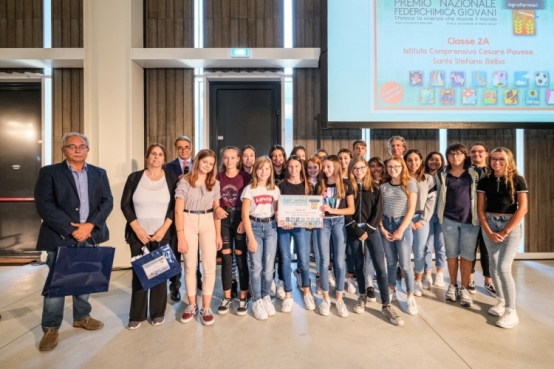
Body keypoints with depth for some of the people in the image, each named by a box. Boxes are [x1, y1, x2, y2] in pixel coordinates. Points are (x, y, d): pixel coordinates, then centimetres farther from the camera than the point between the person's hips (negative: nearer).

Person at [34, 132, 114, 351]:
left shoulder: (99, 173, 9)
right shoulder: (49, 172, 0)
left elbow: (107, 201, 1)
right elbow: (44, 205, -10)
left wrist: (89, 225, -13)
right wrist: (71, 229, -17)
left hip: (90, 236, 3)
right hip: (60, 237, -3)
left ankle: (82, 317, 33)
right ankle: (51, 328, 22)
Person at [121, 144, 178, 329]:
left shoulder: (171, 178, 1)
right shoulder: (134, 177, 2)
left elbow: (175, 206, -2)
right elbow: (125, 205, 1)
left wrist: (163, 229, -10)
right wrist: (137, 229, -8)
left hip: (162, 234, 0)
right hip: (138, 234, 1)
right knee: (139, 272, 6)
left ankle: (158, 312, 20)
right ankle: (136, 315, 21)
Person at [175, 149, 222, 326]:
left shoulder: (215, 183, 5)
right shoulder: (184, 181, -5)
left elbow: (217, 210, 7)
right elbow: (178, 210, -7)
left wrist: (218, 234, 3)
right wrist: (180, 236, -11)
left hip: (208, 223, 2)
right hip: (188, 223, -2)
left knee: (209, 266, 2)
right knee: (190, 266, 8)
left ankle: (206, 307, 16)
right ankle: (192, 305, 26)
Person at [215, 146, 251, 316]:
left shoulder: (246, 176, -2)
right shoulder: (218, 177, 7)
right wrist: (217, 208, -10)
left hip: (241, 219, -2)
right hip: (224, 220, 3)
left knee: (241, 257, 3)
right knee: (226, 258, 8)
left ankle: (243, 298, 16)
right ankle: (226, 298, 21)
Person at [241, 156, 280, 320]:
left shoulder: (275, 189, 9)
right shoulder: (249, 189, -1)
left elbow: (278, 211, 12)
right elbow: (245, 215, -5)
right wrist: (251, 238, -9)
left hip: (270, 227, 3)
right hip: (254, 226, -2)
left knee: (269, 267, 6)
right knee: (256, 267, 0)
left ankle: (266, 297, 26)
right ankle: (257, 301, 17)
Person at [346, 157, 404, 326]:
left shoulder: (374, 187, 5)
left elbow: (378, 211, 0)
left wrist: (367, 230, -9)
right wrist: (357, 231, -9)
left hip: (371, 229, 0)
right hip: (354, 231, 0)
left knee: (381, 267, -4)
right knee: (359, 264, 10)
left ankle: (386, 305, 6)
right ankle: (363, 297, 28)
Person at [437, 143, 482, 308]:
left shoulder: (476, 173, 2)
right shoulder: (442, 175, 4)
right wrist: (440, 216, 8)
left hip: (470, 220, -1)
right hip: (449, 220, 1)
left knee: (467, 256, 4)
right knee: (451, 255, 10)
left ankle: (464, 289, 17)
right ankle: (453, 286, 24)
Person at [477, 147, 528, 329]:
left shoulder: (517, 180, -3)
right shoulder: (485, 181, 3)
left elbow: (523, 208, -8)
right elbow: (480, 209, 3)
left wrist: (505, 232, -11)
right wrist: (489, 231, -5)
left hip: (511, 225, -3)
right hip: (489, 224, 3)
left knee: (503, 267, -9)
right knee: (493, 265, 7)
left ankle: (511, 311, 4)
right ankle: (501, 301, 24)